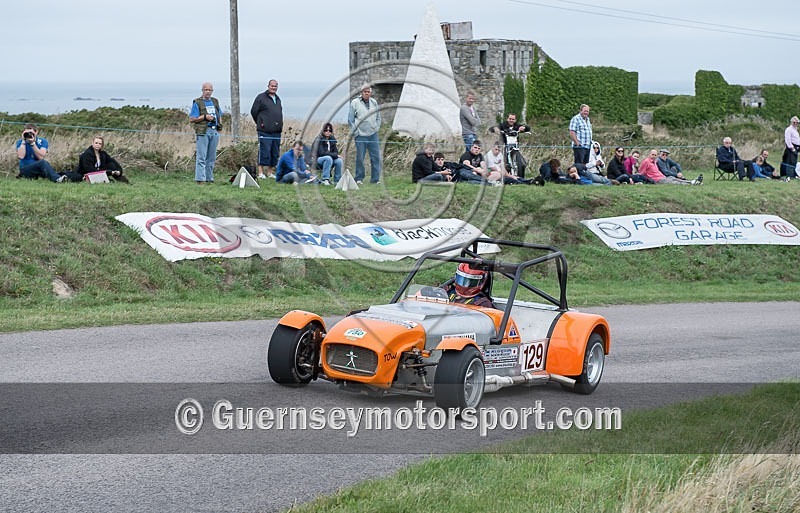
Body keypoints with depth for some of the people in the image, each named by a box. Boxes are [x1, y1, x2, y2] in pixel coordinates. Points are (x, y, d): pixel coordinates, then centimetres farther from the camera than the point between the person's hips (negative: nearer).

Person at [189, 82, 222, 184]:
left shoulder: (215, 101, 16)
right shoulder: (197, 102, -1)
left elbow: (220, 115, 26)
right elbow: (191, 119, -6)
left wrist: (220, 124, 7)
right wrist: (205, 117, -15)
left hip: (215, 131, 6)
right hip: (203, 131, -6)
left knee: (211, 157, 9)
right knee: (201, 157, -9)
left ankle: (209, 178, 14)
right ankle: (200, 179, -10)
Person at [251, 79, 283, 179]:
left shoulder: (278, 99, 18)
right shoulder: (261, 97, -3)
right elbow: (254, 111, -2)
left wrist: (280, 125, 17)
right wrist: (260, 123, 2)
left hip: (277, 131, 7)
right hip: (265, 131, -7)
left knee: (275, 153, 7)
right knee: (264, 151, -10)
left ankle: (270, 172, 15)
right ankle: (260, 172, -6)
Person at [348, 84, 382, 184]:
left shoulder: (374, 102, 11)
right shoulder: (355, 103, -1)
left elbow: (378, 118, 20)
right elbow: (350, 120, 0)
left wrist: (377, 128, 8)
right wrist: (355, 132, -5)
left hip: (373, 135, 3)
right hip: (360, 135, -3)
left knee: (376, 157, -1)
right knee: (360, 158, -1)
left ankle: (375, 178, 4)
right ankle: (359, 178, 9)